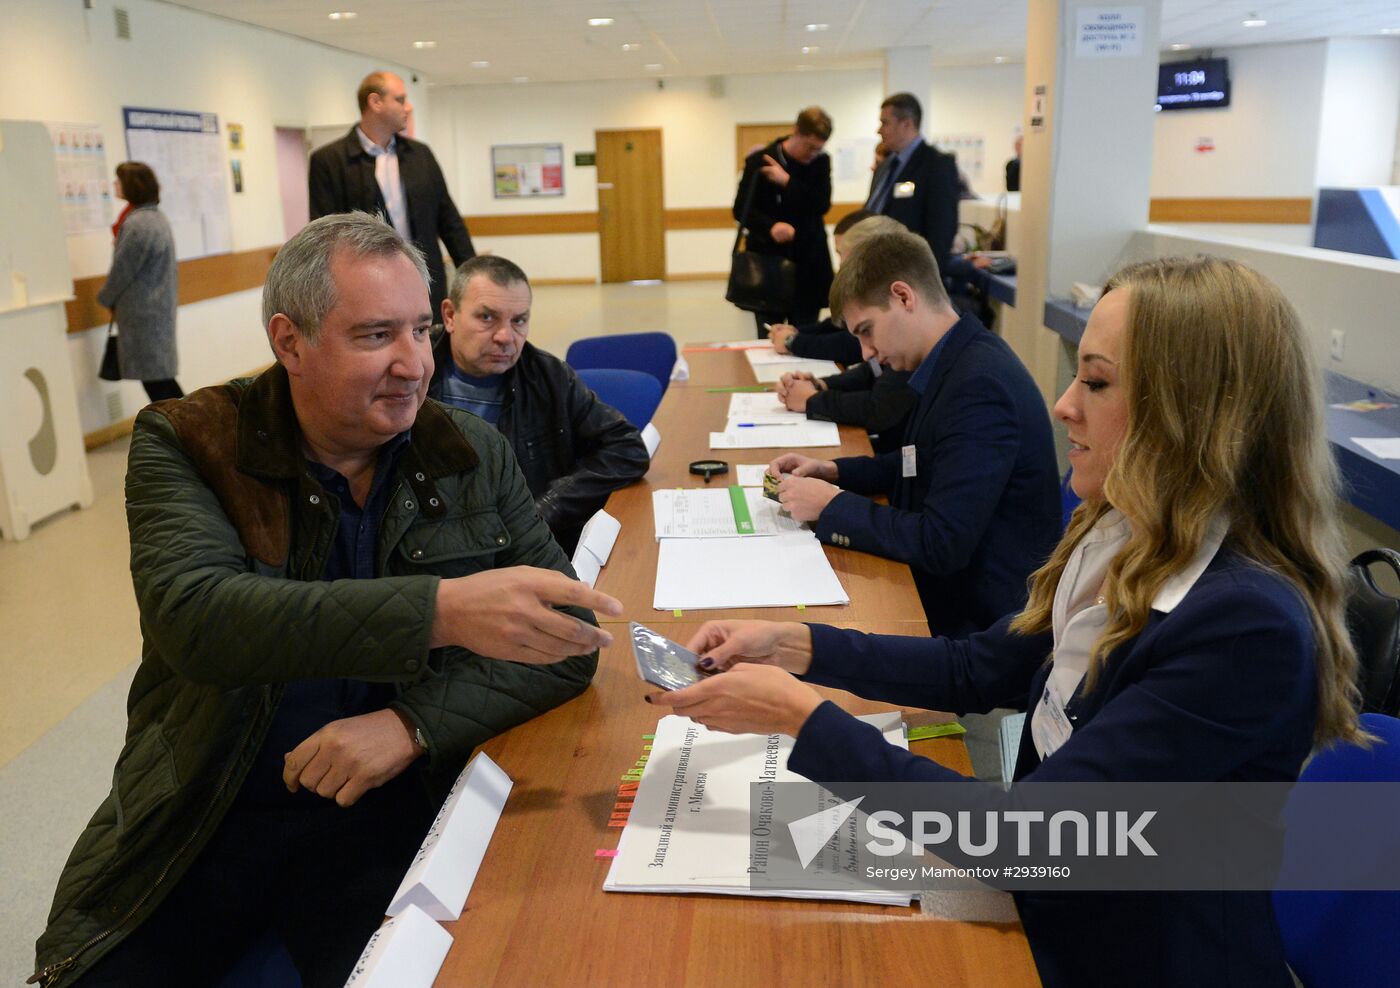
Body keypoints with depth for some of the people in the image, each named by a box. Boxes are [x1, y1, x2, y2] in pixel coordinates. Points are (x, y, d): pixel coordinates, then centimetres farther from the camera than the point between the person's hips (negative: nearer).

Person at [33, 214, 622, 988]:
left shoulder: (473, 455, 0)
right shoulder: (187, 446, -6)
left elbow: (567, 634, -4)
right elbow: (193, 617, -24)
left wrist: (415, 722, -20)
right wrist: (441, 608, -37)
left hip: (390, 816, 0)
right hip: (197, 821, 1)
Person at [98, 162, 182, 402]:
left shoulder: (136, 224, -18)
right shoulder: (157, 217, 12)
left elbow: (122, 270, -13)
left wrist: (105, 298, 4)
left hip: (143, 313, -10)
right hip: (161, 307, 10)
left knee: (153, 377, -4)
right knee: (162, 376, 14)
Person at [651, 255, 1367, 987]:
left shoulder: (1244, 629, -28)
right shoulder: (1127, 541, -2)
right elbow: (978, 670, 7)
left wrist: (799, 715, -25)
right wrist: (798, 647, -4)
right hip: (1049, 915, 6)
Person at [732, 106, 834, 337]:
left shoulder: (821, 162, 4)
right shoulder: (759, 161, -3)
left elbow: (822, 204, -9)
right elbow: (741, 209, -5)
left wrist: (787, 182, -18)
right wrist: (770, 227, -23)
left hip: (808, 264, 2)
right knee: (769, 338, 3)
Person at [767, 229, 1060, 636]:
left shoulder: (979, 387, -25)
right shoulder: (958, 366, 5)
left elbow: (941, 546, -27)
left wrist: (831, 506, -17)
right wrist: (832, 471, 7)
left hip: (975, 625, -8)